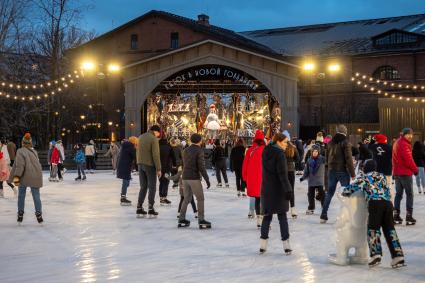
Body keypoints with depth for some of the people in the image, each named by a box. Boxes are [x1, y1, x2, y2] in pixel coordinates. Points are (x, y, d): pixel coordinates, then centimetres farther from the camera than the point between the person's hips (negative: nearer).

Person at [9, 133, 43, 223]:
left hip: (24, 177, -4)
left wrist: (16, 176, -20)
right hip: (35, 177, 4)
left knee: (21, 195, 10)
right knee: (36, 196, 6)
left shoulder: (20, 151, -7)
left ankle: (20, 214, 14)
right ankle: (39, 214, 2)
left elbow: (20, 165, -17)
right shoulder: (34, 151, 11)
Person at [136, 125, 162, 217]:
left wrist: (139, 163, 17)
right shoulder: (153, 139, -13)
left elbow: (137, 152, 12)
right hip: (150, 165, -7)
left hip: (141, 165, 7)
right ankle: (150, 209, 1)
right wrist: (158, 169, -13)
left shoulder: (141, 137, 9)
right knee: (152, 187, 2)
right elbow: (156, 155, -16)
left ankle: (139, 208, 9)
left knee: (143, 186, 12)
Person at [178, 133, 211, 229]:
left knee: (186, 198, 16)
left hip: (185, 177, 6)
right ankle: (201, 221, -2)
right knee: (200, 199, 2)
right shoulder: (199, 150, -8)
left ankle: (182, 220, 14)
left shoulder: (186, 150, 12)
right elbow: (201, 166, -14)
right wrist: (207, 179, -10)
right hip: (194, 178, -6)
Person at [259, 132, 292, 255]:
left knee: (267, 215, 11)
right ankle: (286, 245, 3)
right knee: (282, 216, 3)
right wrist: (287, 189, -17)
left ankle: (263, 245, 10)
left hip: (266, 189, 6)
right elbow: (282, 174, -18)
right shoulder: (280, 154, -14)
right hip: (278, 190, -6)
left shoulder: (266, 152, 8)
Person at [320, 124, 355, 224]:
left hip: (332, 171, 5)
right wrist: (352, 173, -9)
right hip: (343, 171, -5)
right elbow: (349, 159, -13)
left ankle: (323, 216, 10)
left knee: (329, 193, 11)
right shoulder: (345, 143, -10)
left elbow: (327, 157, 13)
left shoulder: (330, 143, 8)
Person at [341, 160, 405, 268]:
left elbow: (353, 187, 12)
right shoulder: (382, 176, 27)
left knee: (373, 229, -2)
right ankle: (397, 255, 1)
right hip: (388, 202, 5)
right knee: (389, 229, 7)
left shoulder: (364, 177, 14)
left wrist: (344, 192, 31)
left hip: (375, 202, -5)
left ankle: (376, 254, -17)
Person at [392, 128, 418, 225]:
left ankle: (396, 216, 9)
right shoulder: (404, 144, -15)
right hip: (405, 173, -9)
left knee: (398, 194, 11)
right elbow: (408, 160, -18)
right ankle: (409, 216, -6)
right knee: (409, 194, -4)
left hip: (397, 172, 9)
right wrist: (416, 169, -5)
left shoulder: (397, 143, 17)